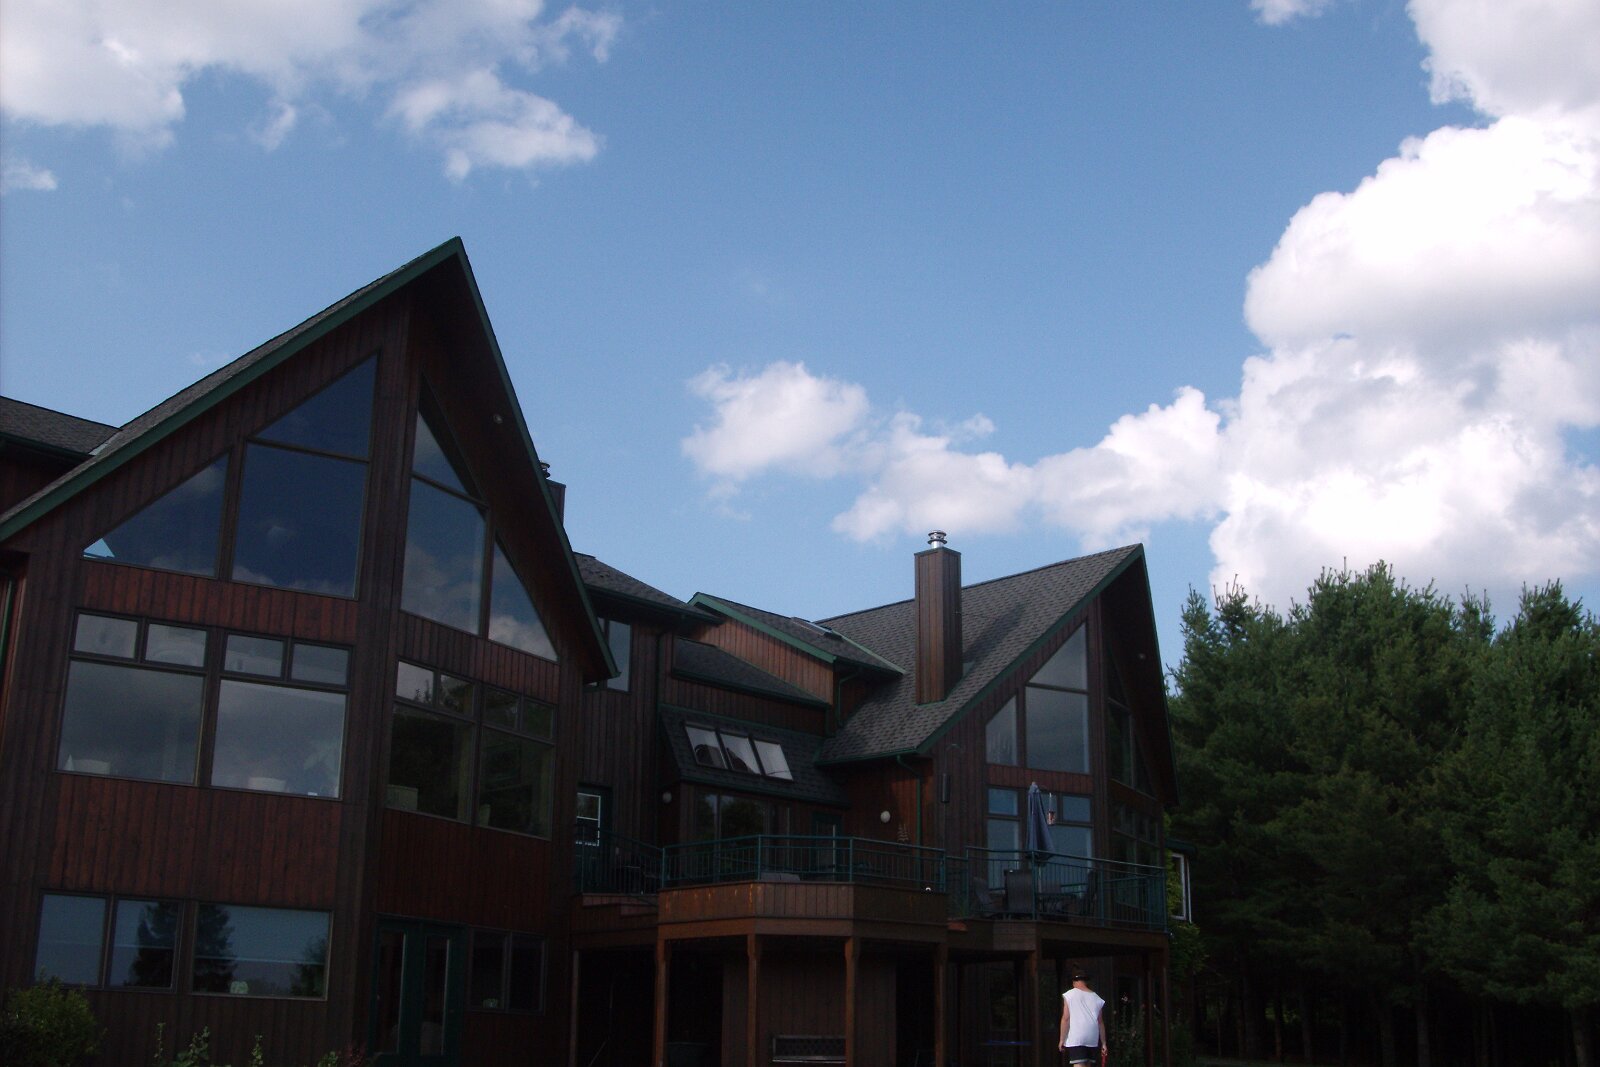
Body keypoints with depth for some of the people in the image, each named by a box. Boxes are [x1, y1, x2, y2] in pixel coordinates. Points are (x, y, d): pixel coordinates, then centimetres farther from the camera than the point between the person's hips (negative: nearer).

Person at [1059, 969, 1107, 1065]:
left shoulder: (1069, 995, 0)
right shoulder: (1096, 998, 11)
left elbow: (1065, 1019, -6)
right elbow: (1100, 1022, 11)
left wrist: (1062, 1040, -3)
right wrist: (1103, 1043, 14)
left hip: (1075, 1039, -4)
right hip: (1092, 1039, 4)